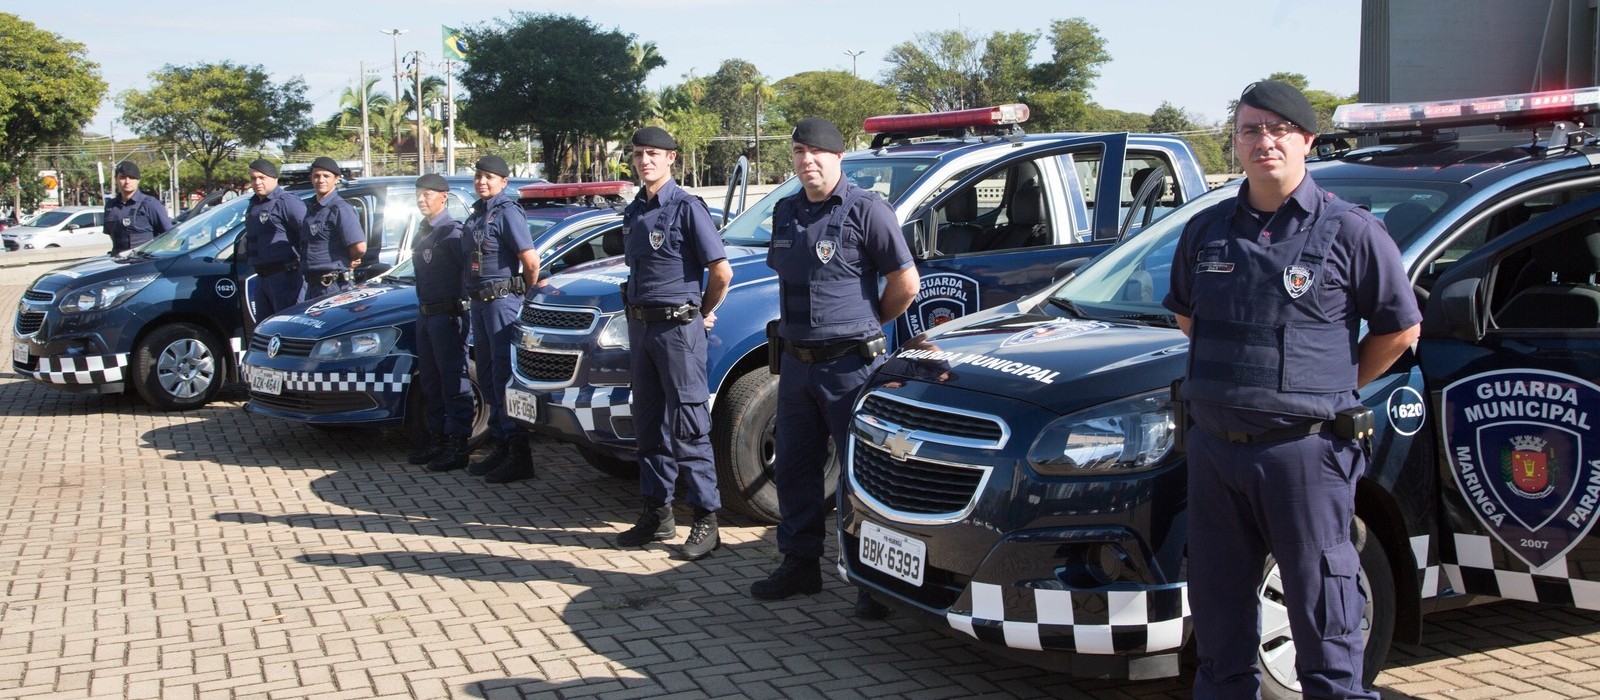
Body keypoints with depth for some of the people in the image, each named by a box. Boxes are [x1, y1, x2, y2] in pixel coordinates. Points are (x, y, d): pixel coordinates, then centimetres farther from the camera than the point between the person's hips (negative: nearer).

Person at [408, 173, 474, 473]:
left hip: (448, 315, -10)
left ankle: (457, 447, -4)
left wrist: (462, 304, -20)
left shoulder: (451, 231, -13)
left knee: (454, 380, -6)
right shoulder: (423, 231, 17)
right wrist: (423, 309, 19)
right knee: (431, 380, 15)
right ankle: (437, 440, 25)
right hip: (426, 314, 10)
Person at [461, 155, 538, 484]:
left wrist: (528, 295, -8)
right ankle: (500, 445, 24)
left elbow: (531, 260, -20)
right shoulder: (477, 213, 15)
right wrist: (475, 296, 15)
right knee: (488, 377, 14)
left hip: (503, 300, -10)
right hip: (480, 302, 10)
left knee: (505, 376, -9)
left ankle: (519, 455, -6)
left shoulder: (507, 212, -13)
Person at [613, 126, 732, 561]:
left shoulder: (686, 208, -10)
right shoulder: (634, 212, 12)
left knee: (688, 427, -6)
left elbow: (721, 271, -13)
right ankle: (657, 513, 21)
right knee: (649, 424, 12)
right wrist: (636, 312, 15)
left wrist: (703, 313, -1)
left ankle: (706, 521, -1)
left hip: (677, 327, -8)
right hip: (640, 325, 8)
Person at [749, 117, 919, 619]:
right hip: (796, 362, 7)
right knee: (793, 469, 13)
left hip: (851, 364, -7)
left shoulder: (865, 210, -10)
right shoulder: (786, 212, 12)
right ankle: (800, 564, 26)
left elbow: (905, 281, -10)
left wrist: (869, 323, 2)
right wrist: (795, 324, 13)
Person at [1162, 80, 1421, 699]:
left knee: (1322, 611, 1)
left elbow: (1400, 328, 2)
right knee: (1218, 609, 14)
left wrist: (1335, 387, 3)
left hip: (1304, 448, -4)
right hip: (1214, 445, 5)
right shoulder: (1207, 230, 9)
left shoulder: (1349, 231, -3)